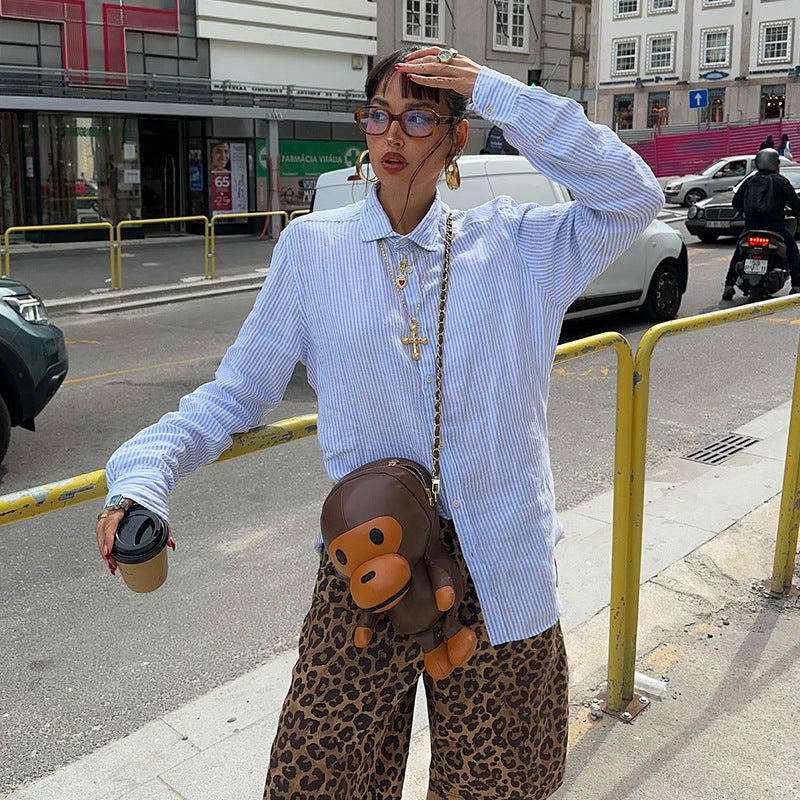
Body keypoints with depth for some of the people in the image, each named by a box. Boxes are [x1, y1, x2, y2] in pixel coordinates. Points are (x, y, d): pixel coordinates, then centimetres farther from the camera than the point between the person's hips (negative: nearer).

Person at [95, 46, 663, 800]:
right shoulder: (313, 246, 0)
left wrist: (502, 95, -12)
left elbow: (635, 195, -10)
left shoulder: (509, 243, 1)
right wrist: (144, 475, -14)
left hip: (497, 567, 1)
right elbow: (237, 391, 2)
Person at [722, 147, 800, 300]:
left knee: (738, 253, 23)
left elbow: (735, 203, 17)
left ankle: (729, 286, 13)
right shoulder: (781, 181, 1)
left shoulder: (749, 181, 11)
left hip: (751, 226, 3)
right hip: (775, 227, -3)